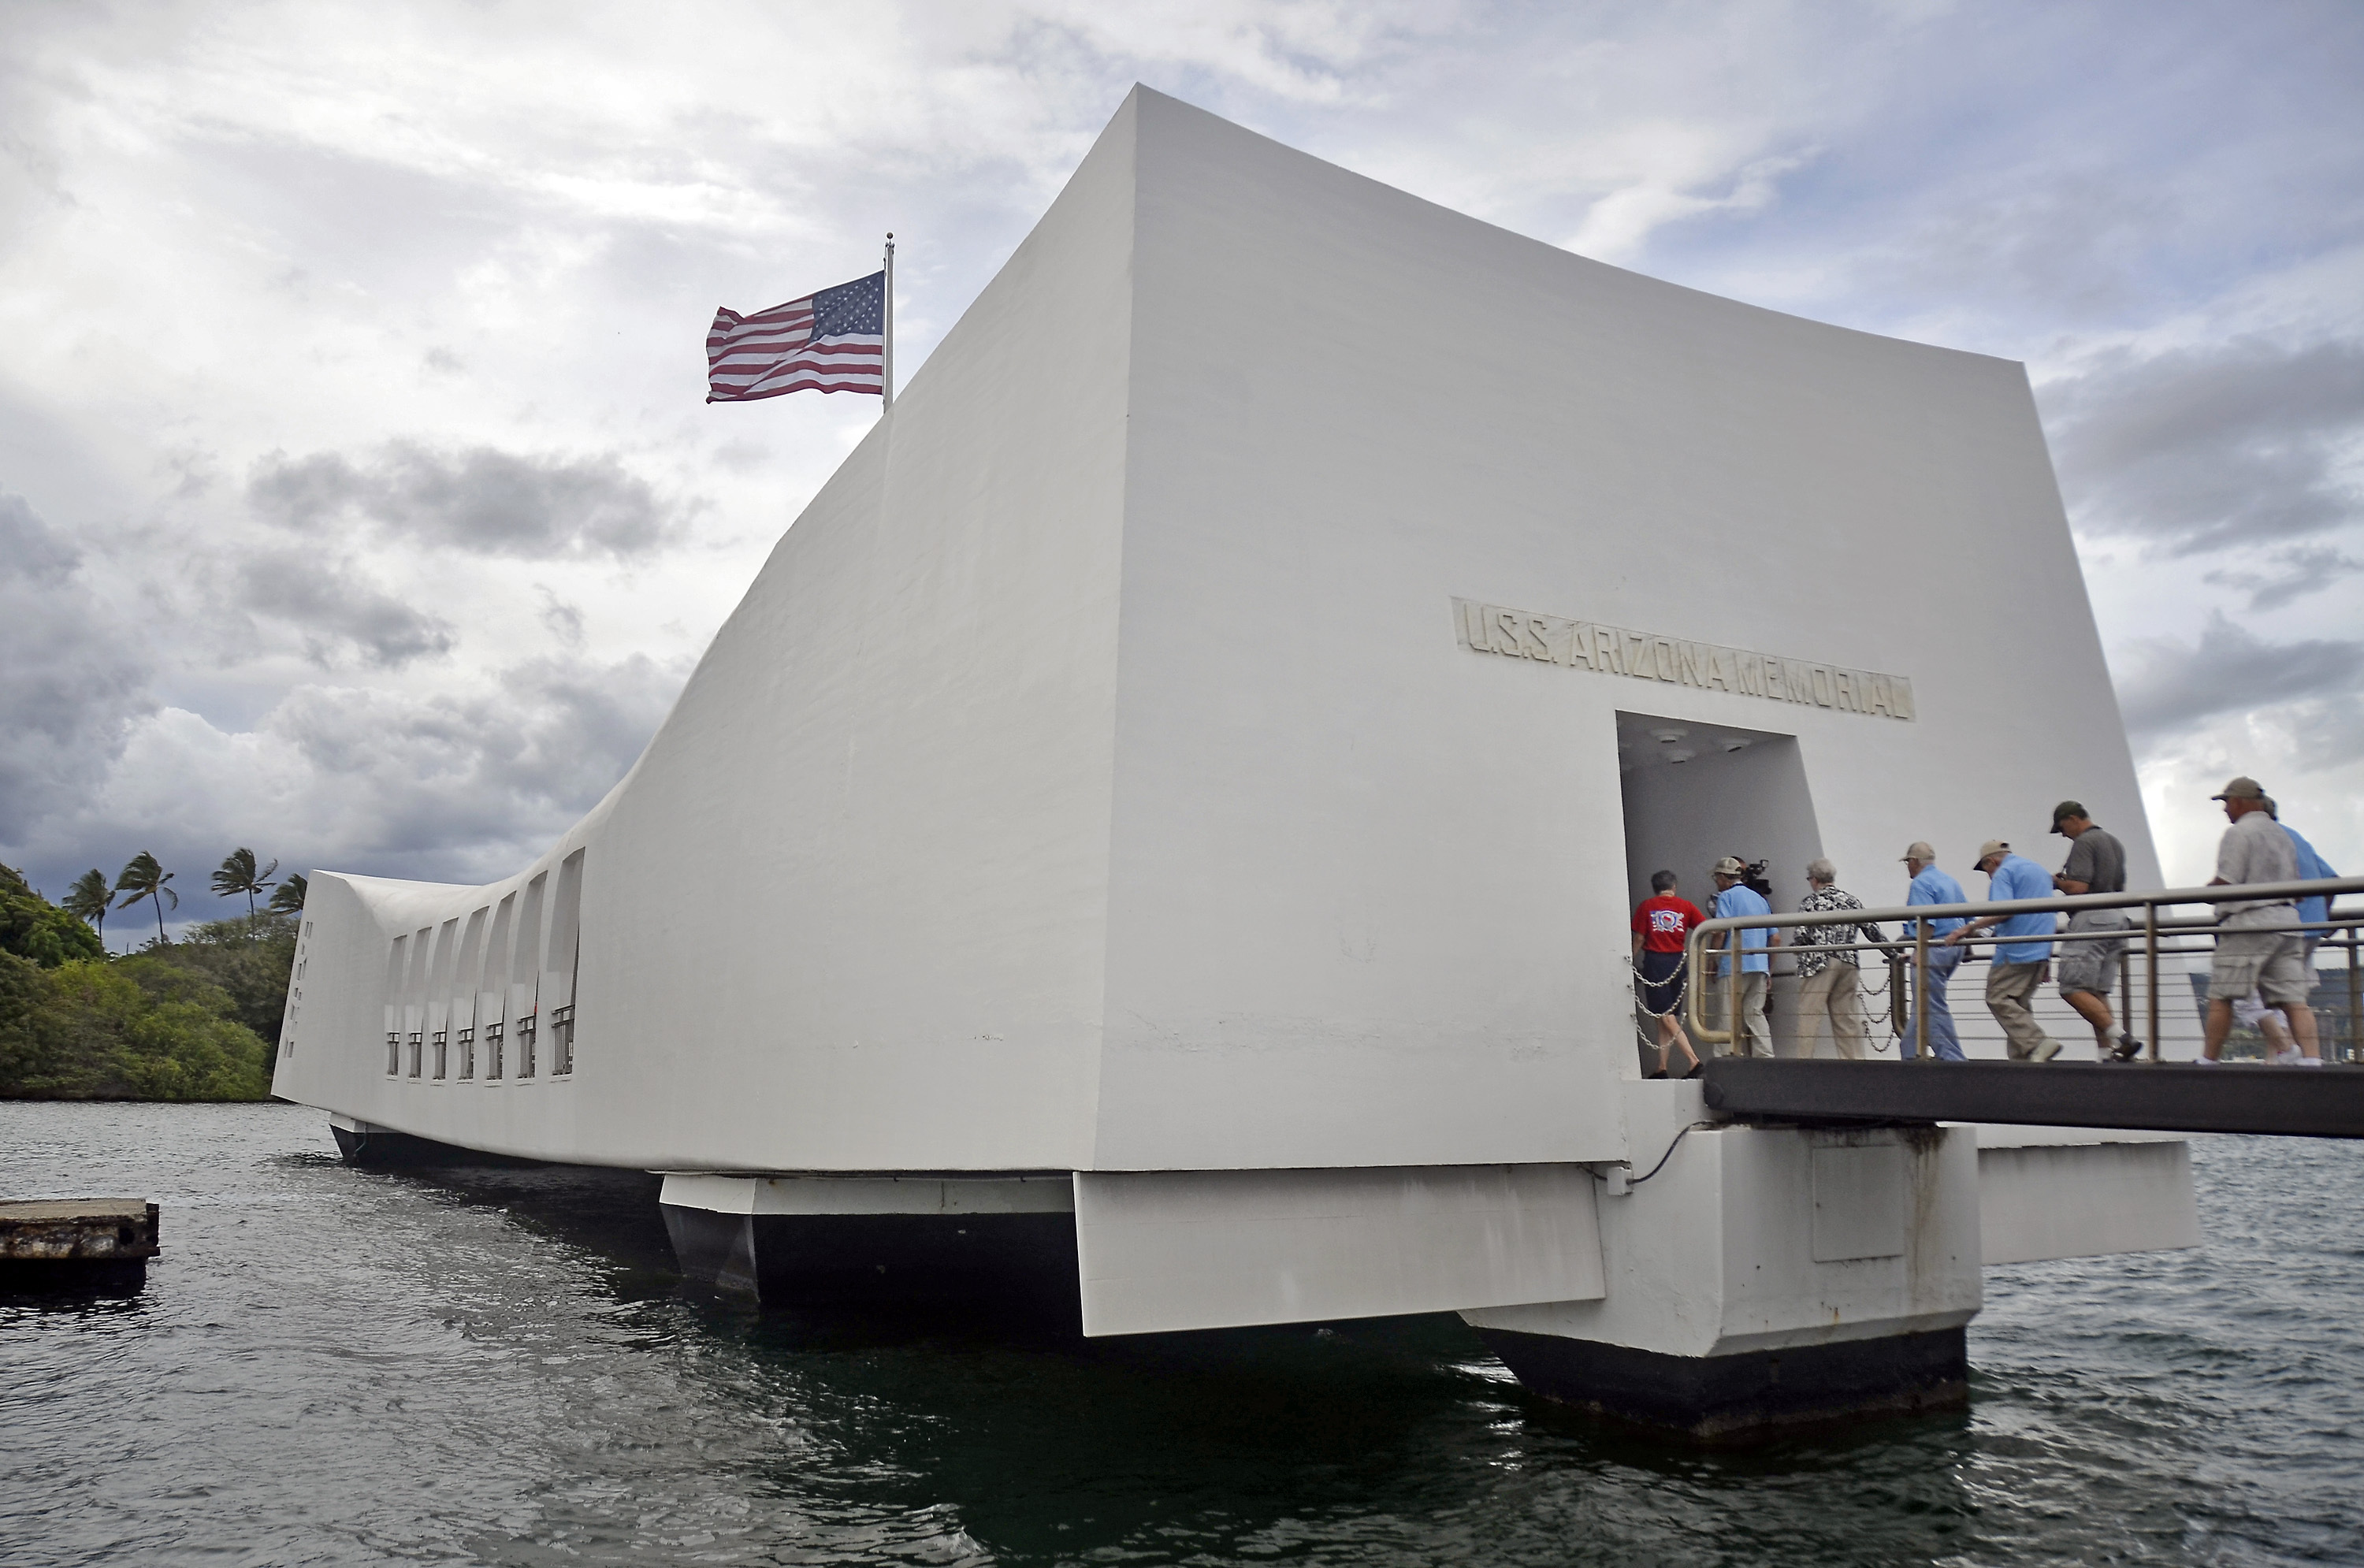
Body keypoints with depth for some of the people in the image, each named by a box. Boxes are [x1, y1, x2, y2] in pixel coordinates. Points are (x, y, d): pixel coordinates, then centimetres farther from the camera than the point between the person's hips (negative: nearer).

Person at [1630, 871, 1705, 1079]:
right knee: (1669, 1018, 11)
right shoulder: (1685, 906, 7)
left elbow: (1639, 939, 0)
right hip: (1677, 962, 3)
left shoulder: (1646, 906, 2)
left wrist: (1631, 961, 11)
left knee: (1665, 1018, -5)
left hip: (1655, 961, -3)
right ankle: (1661, 1068, 10)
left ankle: (1694, 1060, -18)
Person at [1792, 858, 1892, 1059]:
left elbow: (1803, 937, -11)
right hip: (1848, 963, 5)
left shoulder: (1809, 902, -3)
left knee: (1809, 1016, -4)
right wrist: (1893, 953, 17)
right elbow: (1872, 932, 9)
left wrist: (1792, 948, 9)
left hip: (1817, 964, -5)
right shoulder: (1852, 900, 11)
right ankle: (1856, 1059, 10)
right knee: (1847, 1015, 10)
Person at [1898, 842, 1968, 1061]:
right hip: (1955, 947, 10)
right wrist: (1967, 947, 31)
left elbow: (1926, 923, -19)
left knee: (1933, 1007, -6)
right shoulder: (1951, 881, 19)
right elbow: (1969, 919, 22)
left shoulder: (1921, 883, -9)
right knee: (1924, 1005, 15)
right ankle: (1910, 1051, 19)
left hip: (1935, 947, -10)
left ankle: (1952, 1058, -7)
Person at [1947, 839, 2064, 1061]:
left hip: (2015, 951, -9)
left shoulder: (2003, 873, -5)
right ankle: (2022, 1057, 6)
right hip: (2041, 951, 9)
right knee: (2018, 1003, 11)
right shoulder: (2040, 870, 23)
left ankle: (2037, 1043, -20)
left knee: (1998, 999, -8)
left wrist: (1970, 928, -20)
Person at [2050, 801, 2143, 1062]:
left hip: (2090, 918, -10)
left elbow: (2078, 887, -19)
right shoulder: (2114, 841, 21)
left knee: (2073, 989, -11)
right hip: (2116, 917, 10)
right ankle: (2105, 1053, 4)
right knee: (2097, 992, 8)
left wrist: (2057, 881, 1)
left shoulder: (2083, 843, -9)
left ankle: (2121, 1037, -19)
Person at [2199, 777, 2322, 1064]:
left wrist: (2205, 890, 4)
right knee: (2294, 999, 2)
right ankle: (2312, 1059, -9)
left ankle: (2208, 1061, 3)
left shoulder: (2238, 833, -7)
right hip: (2287, 922, 8)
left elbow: (2226, 883, -15)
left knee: (2221, 998, -1)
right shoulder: (2282, 835, 19)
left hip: (2248, 924, -8)